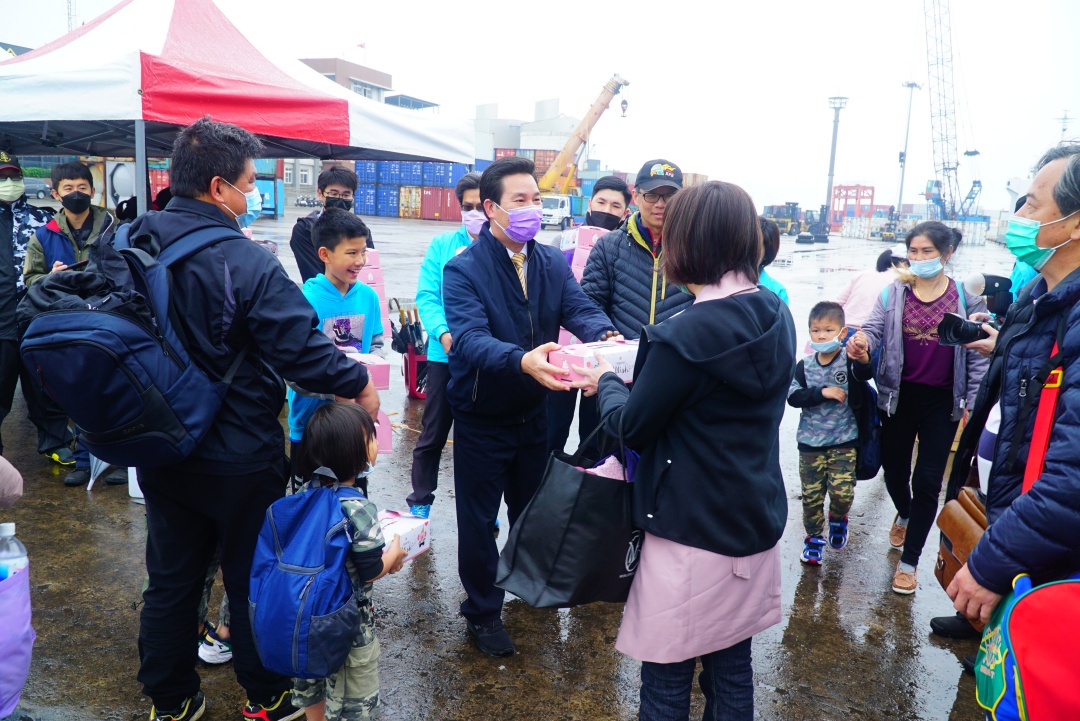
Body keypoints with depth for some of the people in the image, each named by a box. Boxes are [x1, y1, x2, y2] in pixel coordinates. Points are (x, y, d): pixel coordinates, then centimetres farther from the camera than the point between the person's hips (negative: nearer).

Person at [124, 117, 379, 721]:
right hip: (239, 460, -5)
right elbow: (301, 349, -24)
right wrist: (359, 383, -8)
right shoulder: (246, 264, -24)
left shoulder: (132, 246, -3)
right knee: (254, 580, 13)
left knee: (170, 580, 19)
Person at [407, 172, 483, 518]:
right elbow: (426, 296, -2)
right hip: (446, 356, 1)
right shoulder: (442, 245, 3)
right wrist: (443, 333, -19)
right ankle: (420, 502, 26)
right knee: (433, 434, 10)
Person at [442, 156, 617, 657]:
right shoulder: (463, 269, -18)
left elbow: (580, 310, -15)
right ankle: (482, 612, 30)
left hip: (533, 413, 5)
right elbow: (470, 339, -33)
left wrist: (606, 335, -39)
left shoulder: (553, 263, -1)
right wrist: (523, 360, -52)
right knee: (479, 520, 9)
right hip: (482, 420, -5)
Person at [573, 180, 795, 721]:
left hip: (692, 534, -7)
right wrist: (641, 377, 11)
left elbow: (631, 427, -13)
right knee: (732, 668, 21)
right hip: (756, 526, 7)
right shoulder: (777, 318, 0)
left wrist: (606, 383, 5)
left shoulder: (685, 336, -23)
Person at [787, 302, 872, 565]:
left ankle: (838, 519, 26)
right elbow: (793, 395, -10)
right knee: (811, 494, 7)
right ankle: (814, 538, 26)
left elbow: (865, 374, -30)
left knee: (843, 491, -8)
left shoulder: (849, 360, -8)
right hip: (811, 442, 2)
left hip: (844, 440, -2)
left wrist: (863, 357, -52)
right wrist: (822, 393, -21)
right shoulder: (805, 366, 0)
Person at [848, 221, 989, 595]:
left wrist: (973, 403, -5)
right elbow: (873, 327, -9)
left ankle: (909, 561, 15)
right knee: (894, 469, 15)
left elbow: (977, 355, -1)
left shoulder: (966, 299, -3)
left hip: (942, 402, -1)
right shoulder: (894, 294, -1)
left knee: (927, 480, 1)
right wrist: (862, 342, -33)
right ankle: (903, 514, 51)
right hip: (899, 395, 2)